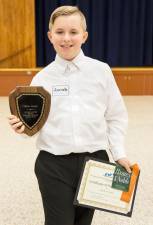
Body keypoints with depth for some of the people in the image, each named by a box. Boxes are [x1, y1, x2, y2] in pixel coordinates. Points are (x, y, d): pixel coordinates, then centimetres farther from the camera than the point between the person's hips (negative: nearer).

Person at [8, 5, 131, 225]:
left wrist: (119, 154, -2)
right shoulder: (42, 78, -1)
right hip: (53, 165, -1)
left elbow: (116, 117, 4)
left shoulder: (101, 71, -1)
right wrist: (23, 126, -18)